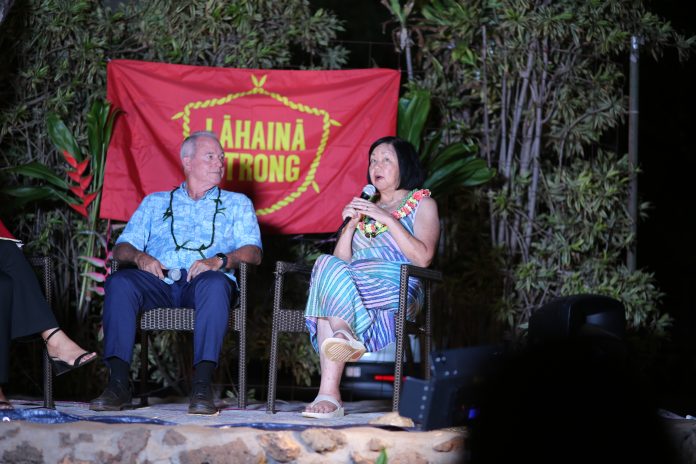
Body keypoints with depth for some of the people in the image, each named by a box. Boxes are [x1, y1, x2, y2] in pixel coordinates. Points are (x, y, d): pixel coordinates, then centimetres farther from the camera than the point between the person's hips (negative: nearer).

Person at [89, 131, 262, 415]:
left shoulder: (236, 203, 25)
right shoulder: (155, 202, 29)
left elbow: (253, 252, 8)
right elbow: (122, 247, 18)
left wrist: (221, 260, -14)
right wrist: (139, 256, -7)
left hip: (202, 281, -1)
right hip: (159, 281, 2)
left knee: (214, 284, -38)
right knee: (119, 282, -31)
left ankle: (202, 386, -45)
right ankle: (118, 385, -36)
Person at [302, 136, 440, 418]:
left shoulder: (422, 203, 15)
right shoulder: (364, 205, 31)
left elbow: (423, 257, -5)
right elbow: (341, 260, 19)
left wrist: (388, 219, -9)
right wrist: (349, 225, 4)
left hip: (398, 290, -4)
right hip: (353, 284, 4)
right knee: (329, 267, -33)